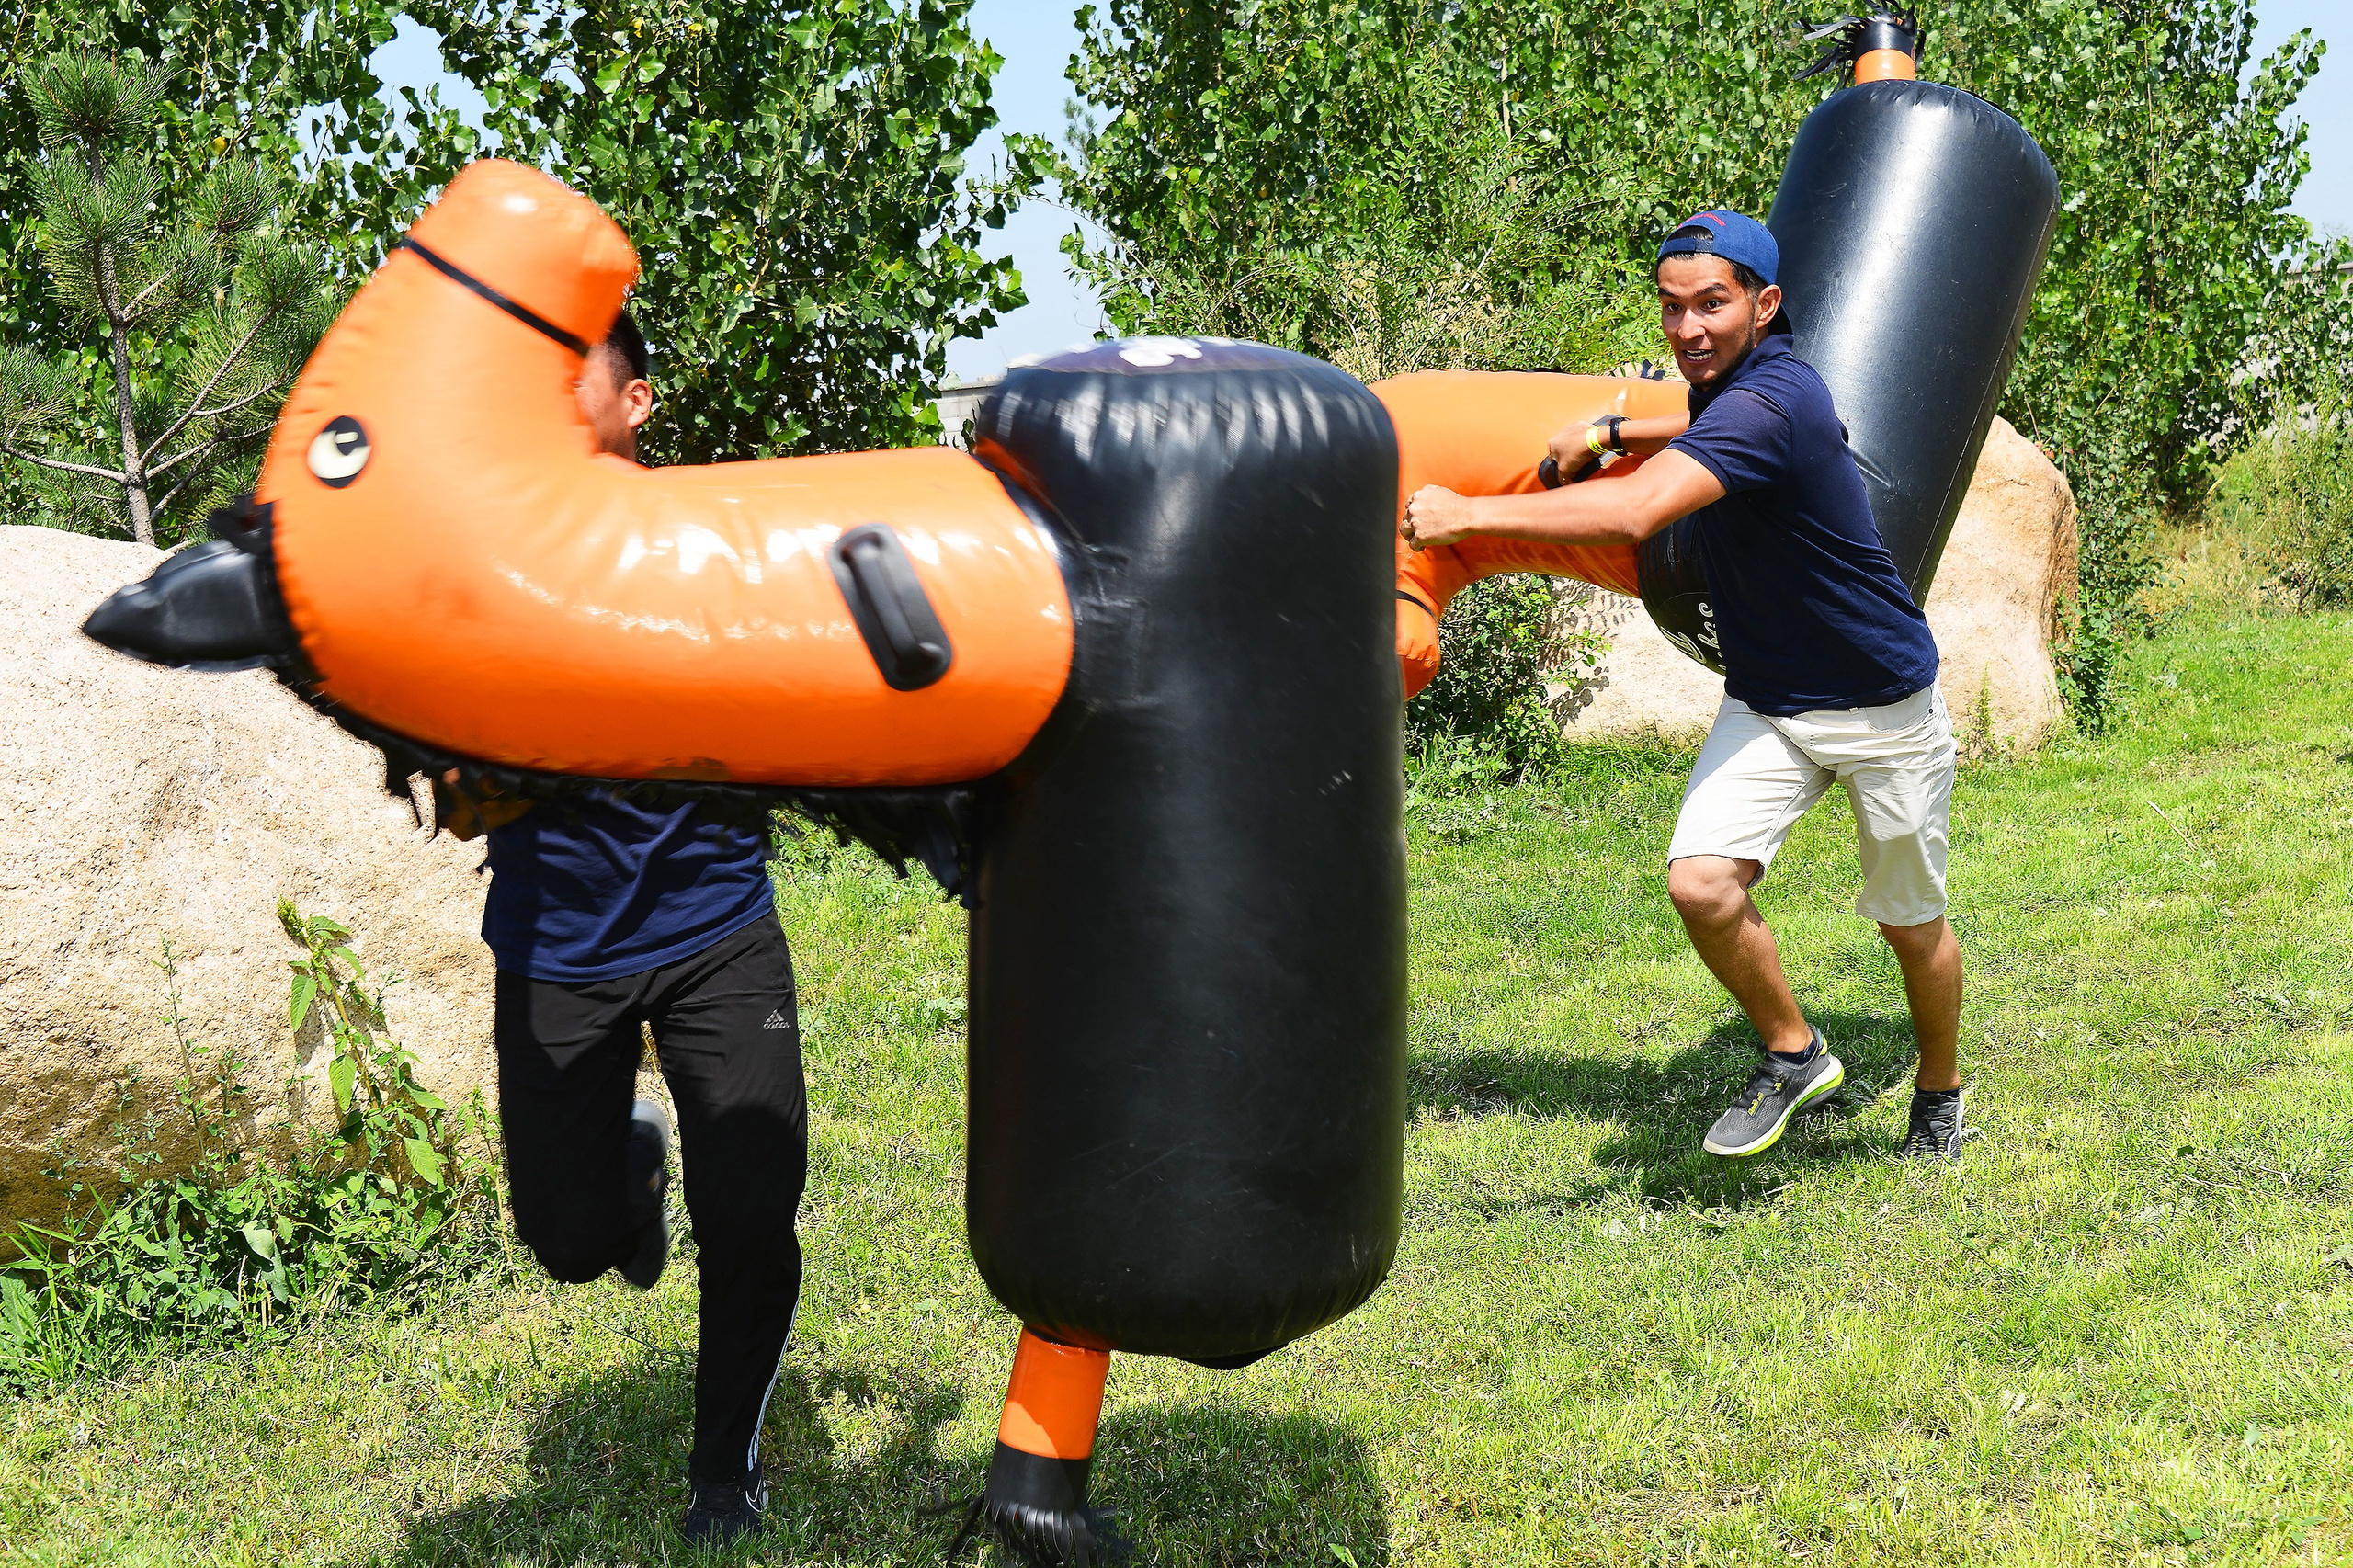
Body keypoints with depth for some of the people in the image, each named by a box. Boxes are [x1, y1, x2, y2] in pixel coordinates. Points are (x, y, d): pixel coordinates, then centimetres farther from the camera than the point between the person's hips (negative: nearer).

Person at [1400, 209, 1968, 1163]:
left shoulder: (1772, 400, -28)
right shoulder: (1726, 384, 0)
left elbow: (1635, 513, -41)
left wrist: (1470, 514, -39)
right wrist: (1616, 432, 9)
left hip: (1884, 708, -7)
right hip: (1765, 705, 7)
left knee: (1910, 924, 10)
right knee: (1701, 882, -15)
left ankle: (1939, 1095, 36)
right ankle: (1794, 1055, 7)